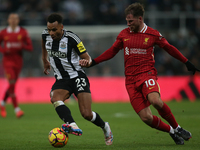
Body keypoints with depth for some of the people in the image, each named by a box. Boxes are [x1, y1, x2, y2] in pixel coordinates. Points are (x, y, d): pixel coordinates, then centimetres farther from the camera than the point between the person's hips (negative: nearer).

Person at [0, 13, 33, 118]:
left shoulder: (23, 32, 2)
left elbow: (30, 47, 1)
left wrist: (22, 46, -19)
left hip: (18, 61, 2)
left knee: (12, 85, 10)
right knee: (12, 84, -15)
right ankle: (17, 109, -14)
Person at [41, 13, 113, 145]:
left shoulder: (72, 38, -18)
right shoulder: (46, 35, -4)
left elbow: (87, 58, -10)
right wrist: (45, 60, 32)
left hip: (77, 77, -4)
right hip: (61, 80, 4)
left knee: (87, 114, -11)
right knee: (55, 99, -30)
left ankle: (105, 127, 22)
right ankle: (73, 126, -49)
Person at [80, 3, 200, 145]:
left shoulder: (153, 34, 2)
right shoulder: (124, 34, 10)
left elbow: (169, 48, 13)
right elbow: (111, 52, 19)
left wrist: (187, 62, 13)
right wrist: (92, 62, 12)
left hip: (147, 74, -3)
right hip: (131, 80, 3)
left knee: (155, 100, -34)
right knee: (146, 117, -11)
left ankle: (177, 128, -13)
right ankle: (172, 132, 13)